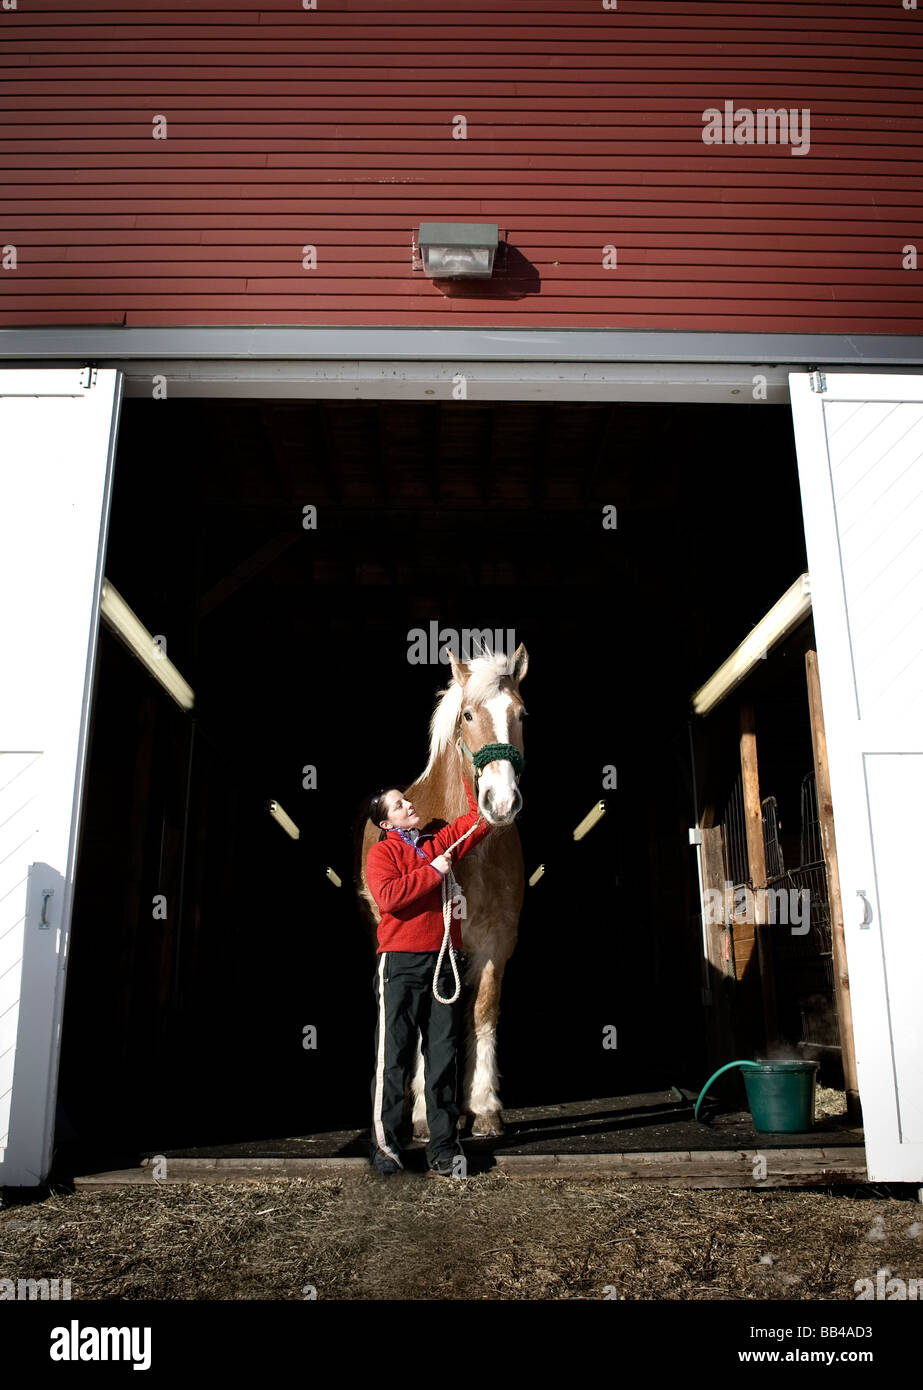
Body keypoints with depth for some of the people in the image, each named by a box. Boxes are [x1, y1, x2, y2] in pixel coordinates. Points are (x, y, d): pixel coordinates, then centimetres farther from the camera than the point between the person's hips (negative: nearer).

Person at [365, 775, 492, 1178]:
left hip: (442, 962, 5)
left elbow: (480, 820, 14)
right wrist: (432, 871, -13)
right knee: (394, 1055, 0)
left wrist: (469, 775, 8)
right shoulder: (382, 853, 0)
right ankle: (385, 1143, 10)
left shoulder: (440, 843, 15)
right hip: (400, 965, -4)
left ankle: (443, 1147, 12)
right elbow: (388, 896, -18)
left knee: (444, 1055, 5)